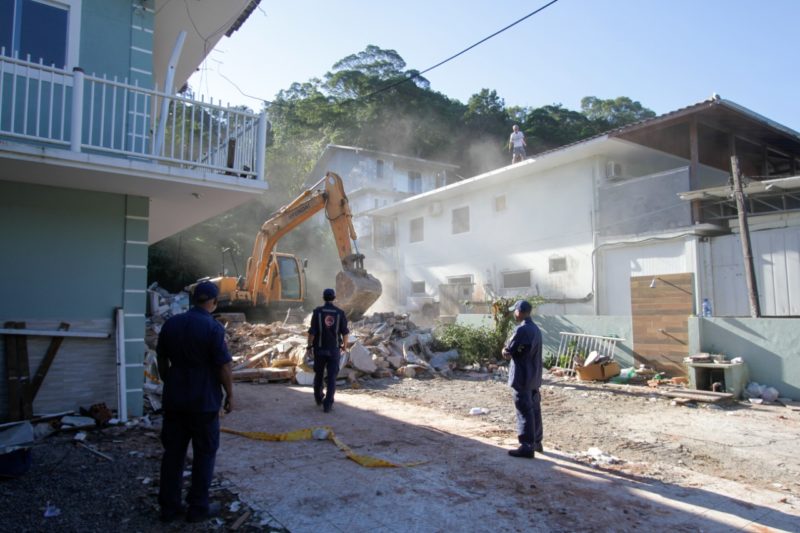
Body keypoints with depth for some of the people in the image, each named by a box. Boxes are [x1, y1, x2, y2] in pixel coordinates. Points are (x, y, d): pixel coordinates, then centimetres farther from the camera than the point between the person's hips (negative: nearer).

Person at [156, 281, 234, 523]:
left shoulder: (171, 323, 3)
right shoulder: (213, 327, -16)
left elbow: (162, 361, 11)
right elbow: (224, 367, -15)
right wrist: (230, 395, -3)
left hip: (174, 399, 6)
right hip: (204, 401, -5)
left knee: (173, 452, 14)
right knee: (204, 453, 8)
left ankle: (169, 506, 22)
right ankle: (198, 507, 16)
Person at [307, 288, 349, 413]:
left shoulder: (317, 311, -9)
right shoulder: (340, 313, -7)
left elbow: (312, 332, -12)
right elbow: (345, 332, -5)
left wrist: (309, 346, 4)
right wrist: (345, 346, 13)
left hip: (320, 349, 1)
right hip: (334, 350, -1)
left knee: (319, 374, 21)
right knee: (331, 378, 3)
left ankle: (319, 398, 36)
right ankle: (327, 404, -5)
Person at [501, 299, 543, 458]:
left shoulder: (521, 329, -19)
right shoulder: (535, 329, 11)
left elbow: (507, 353, -17)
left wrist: (506, 350, 5)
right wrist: (511, 350, 2)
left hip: (522, 377, -9)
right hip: (534, 377, 9)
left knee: (524, 412, -4)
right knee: (534, 410, 16)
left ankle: (527, 447, -1)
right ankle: (536, 442, 27)